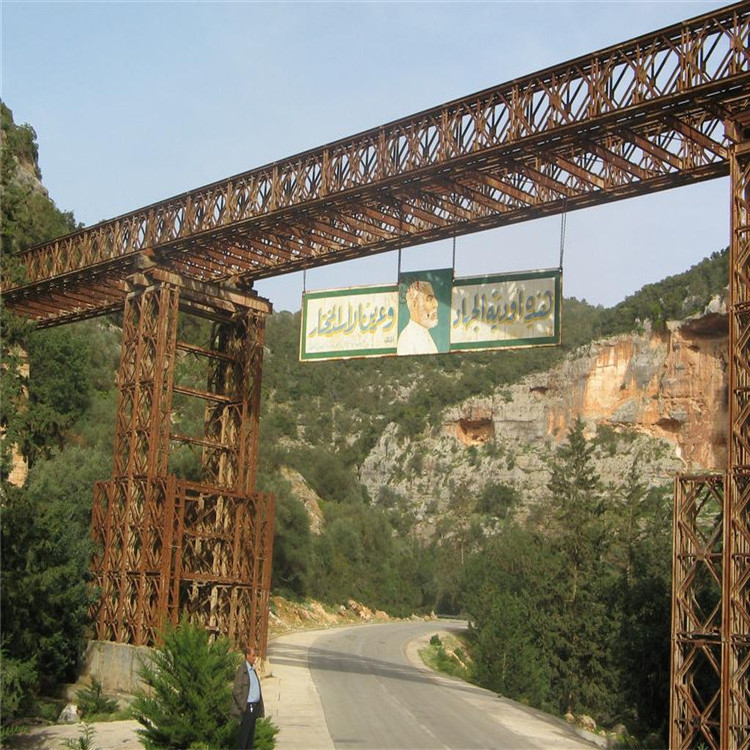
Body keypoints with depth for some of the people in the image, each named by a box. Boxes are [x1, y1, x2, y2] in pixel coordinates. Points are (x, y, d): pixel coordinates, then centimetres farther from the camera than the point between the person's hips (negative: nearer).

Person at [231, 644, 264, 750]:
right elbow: (236, 691, -15)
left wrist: (258, 709, 13)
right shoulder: (242, 670, -13)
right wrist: (243, 707, -15)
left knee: (251, 733, 11)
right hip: (247, 707, -8)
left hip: (255, 706, 8)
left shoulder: (252, 669, 13)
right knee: (244, 732, -3)